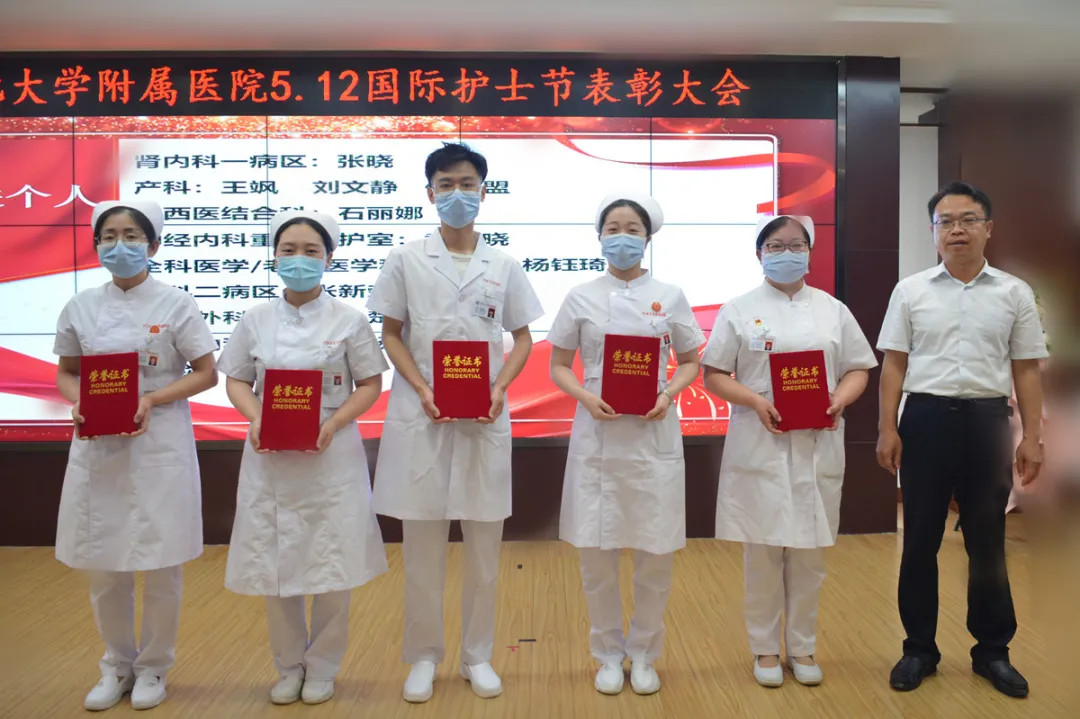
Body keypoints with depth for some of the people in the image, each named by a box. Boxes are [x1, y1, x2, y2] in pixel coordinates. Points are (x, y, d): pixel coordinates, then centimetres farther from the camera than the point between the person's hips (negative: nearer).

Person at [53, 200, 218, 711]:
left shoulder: (175, 304, -4)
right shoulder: (80, 307, 6)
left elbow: (206, 374, -3)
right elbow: (66, 373, 13)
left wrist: (151, 400, -17)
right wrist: (78, 403, -9)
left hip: (160, 446, -3)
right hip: (98, 446, 3)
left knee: (161, 564, 4)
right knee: (102, 564, 10)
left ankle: (153, 667, 25)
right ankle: (117, 665, 31)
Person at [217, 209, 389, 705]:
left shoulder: (348, 320, -2)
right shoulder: (256, 320, 5)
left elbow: (370, 384, -1)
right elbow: (236, 381, 8)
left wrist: (333, 423, -16)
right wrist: (255, 419, -12)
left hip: (330, 456, -2)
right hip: (270, 458, 2)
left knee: (331, 566, 3)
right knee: (273, 565, 8)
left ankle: (322, 667, 24)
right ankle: (289, 665, 28)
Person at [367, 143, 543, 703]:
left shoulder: (504, 267, 6)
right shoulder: (406, 261, 3)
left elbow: (522, 337, 10)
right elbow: (391, 335, 4)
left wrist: (499, 388, -8)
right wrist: (422, 389, -11)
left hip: (484, 420, 1)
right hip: (421, 417, -1)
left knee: (484, 544, 8)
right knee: (422, 543, 6)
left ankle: (477, 655, 24)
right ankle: (423, 656, 22)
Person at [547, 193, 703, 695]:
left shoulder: (669, 297, 3)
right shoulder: (581, 297, 3)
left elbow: (691, 362, 8)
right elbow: (559, 367, 5)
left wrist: (668, 394, -11)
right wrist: (587, 398, -14)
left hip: (654, 435, 0)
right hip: (598, 436, 0)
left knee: (655, 552, 5)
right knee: (596, 551, 4)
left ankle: (644, 653, 26)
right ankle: (609, 653, 25)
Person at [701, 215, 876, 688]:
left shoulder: (832, 309, 11)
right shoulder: (740, 310, 4)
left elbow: (859, 369, 11)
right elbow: (713, 375, 0)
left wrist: (840, 399, -9)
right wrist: (755, 401, -16)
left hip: (818, 446, 2)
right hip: (760, 447, -2)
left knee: (810, 552, 8)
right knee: (763, 552, 3)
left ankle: (803, 648, 24)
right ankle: (765, 649, 20)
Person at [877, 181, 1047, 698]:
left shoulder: (1015, 293, 5)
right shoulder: (911, 291, 4)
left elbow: (1026, 370, 5)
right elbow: (894, 365, 2)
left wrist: (1032, 438, 0)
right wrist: (887, 428, -5)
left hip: (987, 420, 1)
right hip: (926, 418, 0)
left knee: (988, 541, 10)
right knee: (920, 539, 7)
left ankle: (992, 650, 25)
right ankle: (919, 648, 20)